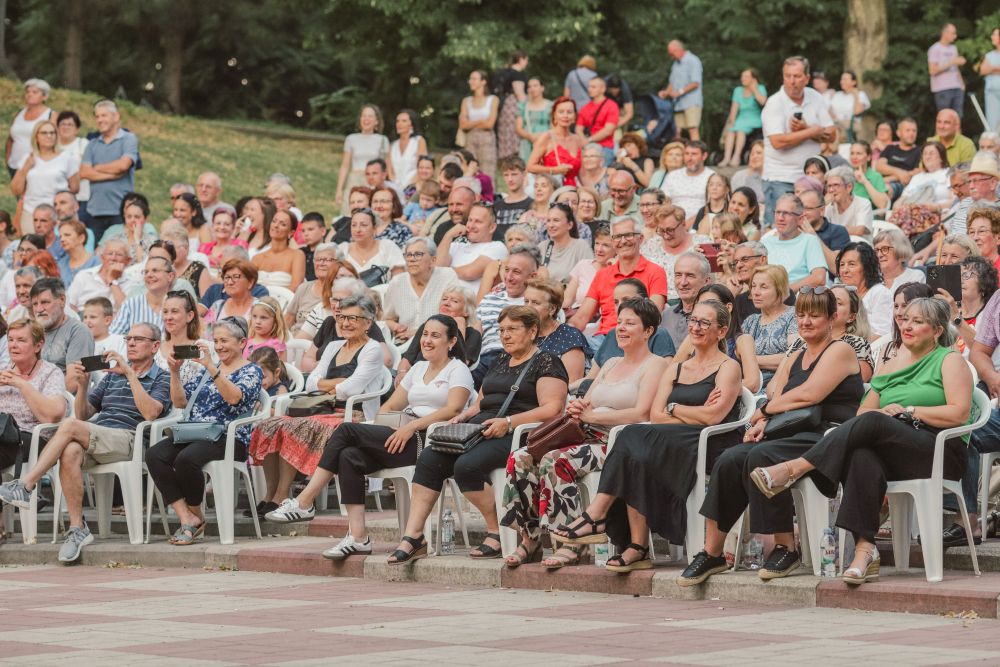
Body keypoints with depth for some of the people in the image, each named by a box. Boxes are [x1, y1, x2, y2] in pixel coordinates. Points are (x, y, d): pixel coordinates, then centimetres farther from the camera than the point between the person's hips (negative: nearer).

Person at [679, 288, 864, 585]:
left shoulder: (840, 351, 0)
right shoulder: (794, 358, 25)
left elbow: (809, 394, -12)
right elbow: (773, 398, 15)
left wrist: (765, 410, 0)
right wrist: (763, 422, -7)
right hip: (795, 436, 7)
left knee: (761, 457, -33)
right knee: (730, 459, -19)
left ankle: (786, 548, -22)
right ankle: (711, 553, -19)